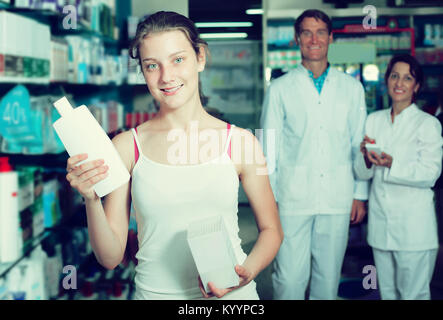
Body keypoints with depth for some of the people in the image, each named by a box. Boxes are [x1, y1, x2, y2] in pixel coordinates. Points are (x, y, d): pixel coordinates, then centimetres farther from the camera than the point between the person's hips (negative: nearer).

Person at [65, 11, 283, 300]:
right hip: (155, 291, 0)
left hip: (231, 296, 0)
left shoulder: (240, 142, -6)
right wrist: (91, 200, -20)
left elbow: (271, 230, 4)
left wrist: (247, 271, -14)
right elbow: (111, 257, -4)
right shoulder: (126, 146, -6)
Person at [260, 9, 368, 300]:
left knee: (329, 276, 9)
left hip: (338, 199, 2)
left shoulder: (352, 88, 9)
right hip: (293, 199, -2)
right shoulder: (280, 89, 3)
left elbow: (360, 145, 11)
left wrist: (360, 195, 7)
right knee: (289, 278, -3)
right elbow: (269, 149, 5)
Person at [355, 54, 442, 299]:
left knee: (413, 293, -1)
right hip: (380, 221, 5)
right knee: (387, 292, 14)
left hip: (413, 225, -4)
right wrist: (367, 158, -15)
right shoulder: (374, 120, 10)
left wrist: (392, 164, -27)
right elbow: (362, 173, 7)